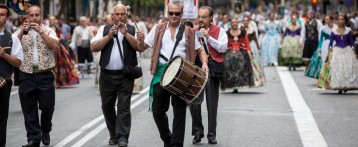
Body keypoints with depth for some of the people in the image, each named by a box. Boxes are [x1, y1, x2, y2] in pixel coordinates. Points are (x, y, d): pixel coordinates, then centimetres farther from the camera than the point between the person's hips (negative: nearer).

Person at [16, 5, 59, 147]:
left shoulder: (48, 31, 6)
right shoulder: (20, 32, 9)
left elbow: (55, 45, -11)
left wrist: (40, 31, -15)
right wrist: (22, 32, -14)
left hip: (45, 75, -1)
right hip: (26, 75, 1)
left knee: (47, 107, 4)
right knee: (29, 109, 1)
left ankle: (45, 132, 29)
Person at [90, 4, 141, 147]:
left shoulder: (132, 29, 4)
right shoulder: (104, 29, 7)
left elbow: (139, 46, -9)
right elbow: (93, 47, -2)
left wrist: (125, 33, -18)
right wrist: (109, 36, -13)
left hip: (125, 75, -3)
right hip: (107, 75, 3)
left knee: (124, 107, -8)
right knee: (107, 106, 10)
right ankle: (113, 135, 24)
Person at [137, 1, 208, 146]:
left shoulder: (188, 32, 9)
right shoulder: (158, 29, 10)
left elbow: (200, 50, 13)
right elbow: (142, 48, 10)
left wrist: (204, 63, -6)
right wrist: (140, 40, -13)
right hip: (161, 72, 1)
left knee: (179, 111, -1)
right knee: (157, 110, 5)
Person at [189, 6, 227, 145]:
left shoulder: (219, 31, 4)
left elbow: (223, 48, -9)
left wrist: (208, 37, -17)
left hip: (213, 70, -1)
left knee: (212, 104, 5)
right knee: (194, 102, -6)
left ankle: (212, 134, 13)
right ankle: (197, 132, 10)